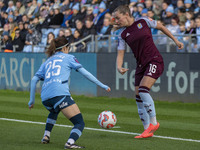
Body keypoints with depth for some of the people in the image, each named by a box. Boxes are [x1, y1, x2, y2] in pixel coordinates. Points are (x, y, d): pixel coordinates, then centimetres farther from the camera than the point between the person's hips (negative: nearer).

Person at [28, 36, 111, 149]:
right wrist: (102, 85, 14)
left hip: (45, 97, 6)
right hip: (60, 93, -6)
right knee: (80, 123, -7)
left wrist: (32, 100, 27)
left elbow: (34, 80, 21)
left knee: (54, 111, 41)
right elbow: (84, 73, 9)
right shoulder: (68, 58, 16)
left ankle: (46, 136, 28)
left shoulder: (47, 62, 28)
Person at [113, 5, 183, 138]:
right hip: (141, 65, 6)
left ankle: (153, 122, -11)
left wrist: (175, 40, 15)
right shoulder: (123, 35, 6)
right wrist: (119, 67, -18)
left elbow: (161, 27, 10)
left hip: (155, 61, -6)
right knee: (139, 98, 1)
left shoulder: (143, 21, -4)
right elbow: (120, 54, 3)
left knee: (143, 90, -22)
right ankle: (148, 130, 9)